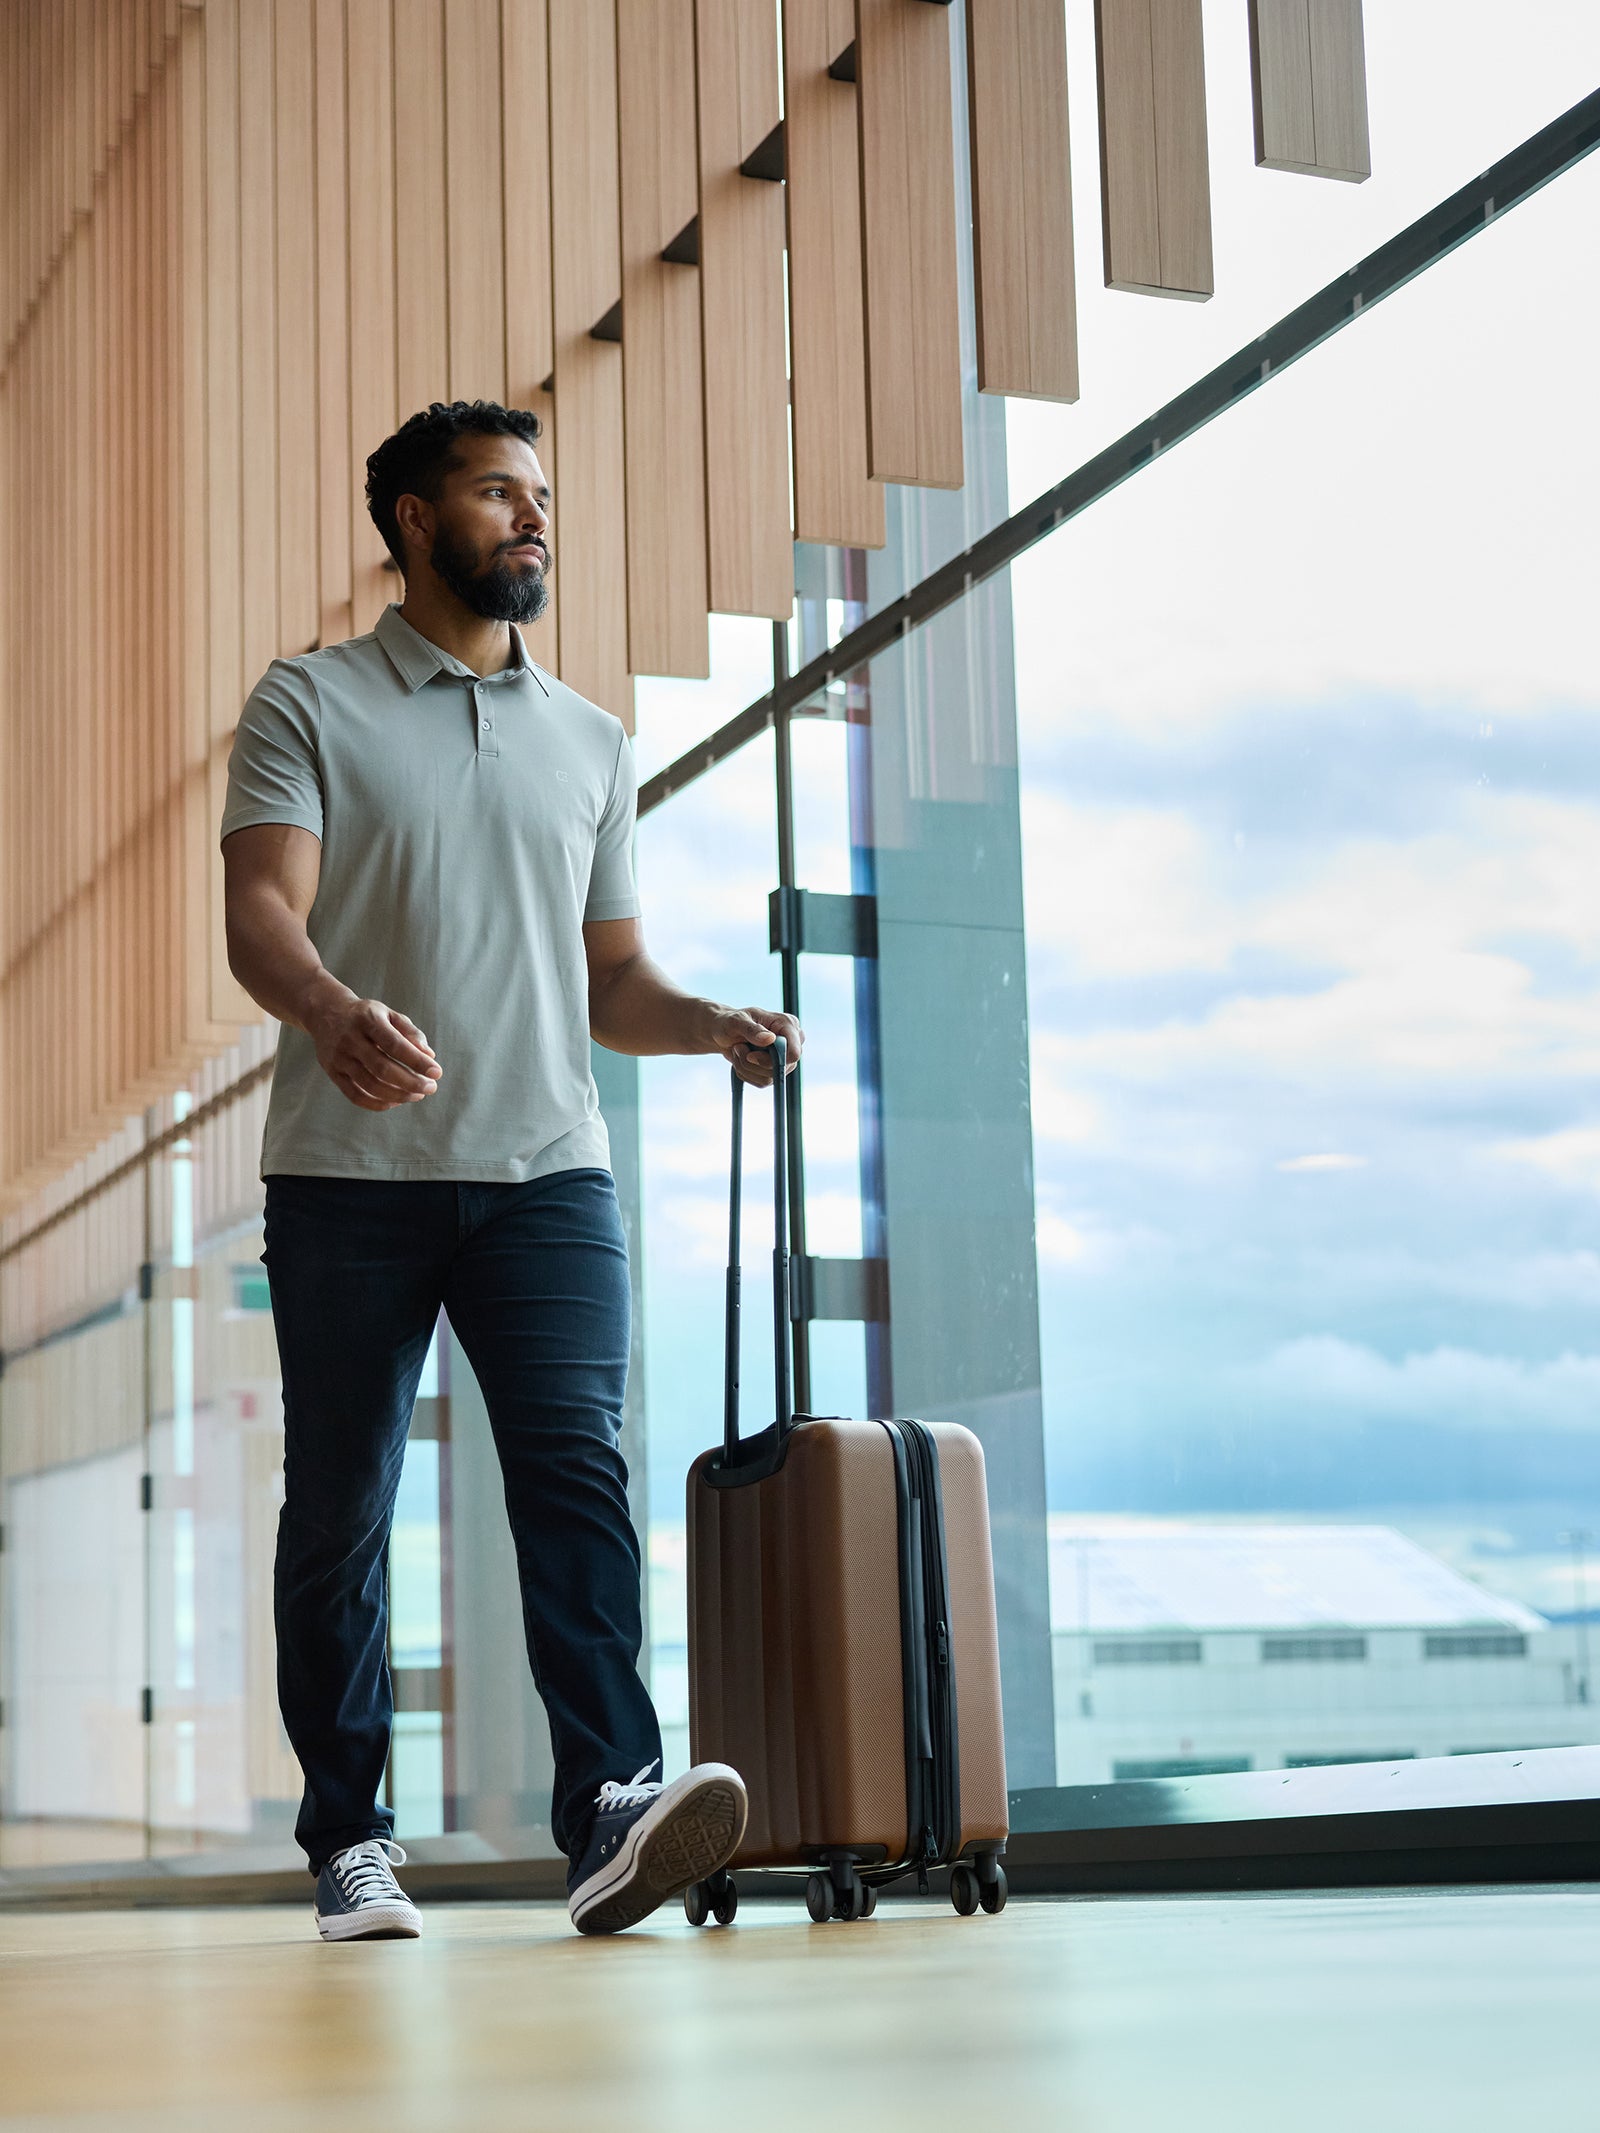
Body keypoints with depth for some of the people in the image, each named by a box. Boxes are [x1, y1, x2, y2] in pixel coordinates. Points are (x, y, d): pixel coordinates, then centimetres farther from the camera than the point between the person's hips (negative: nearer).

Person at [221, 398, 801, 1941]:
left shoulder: (589, 740, 19)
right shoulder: (310, 706, 6)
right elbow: (261, 916, -8)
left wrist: (715, 1025, 0)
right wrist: (333, 1011, -30)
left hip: (546, 1172, 3)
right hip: (351, 1175, -2)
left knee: (575, 1468, -14)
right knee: (338, 1509, 2)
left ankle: (610, 1808, -22)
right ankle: (349, 1844, 11)